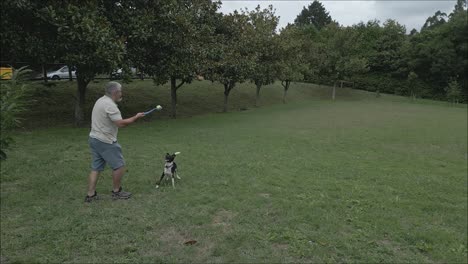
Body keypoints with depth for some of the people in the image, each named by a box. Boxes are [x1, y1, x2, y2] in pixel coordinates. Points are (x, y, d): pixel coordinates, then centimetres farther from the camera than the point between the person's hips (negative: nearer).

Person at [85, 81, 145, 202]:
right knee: (119, 165, 4)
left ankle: (90, 195, 16)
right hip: (105, 142, -10)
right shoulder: (110, 105, -20)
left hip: (94, 138, 10)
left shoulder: (101, 100, 12)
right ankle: (116, 192, 16)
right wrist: (136, 117, -15)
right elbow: (121, 123, -26)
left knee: (96, 168, 12)